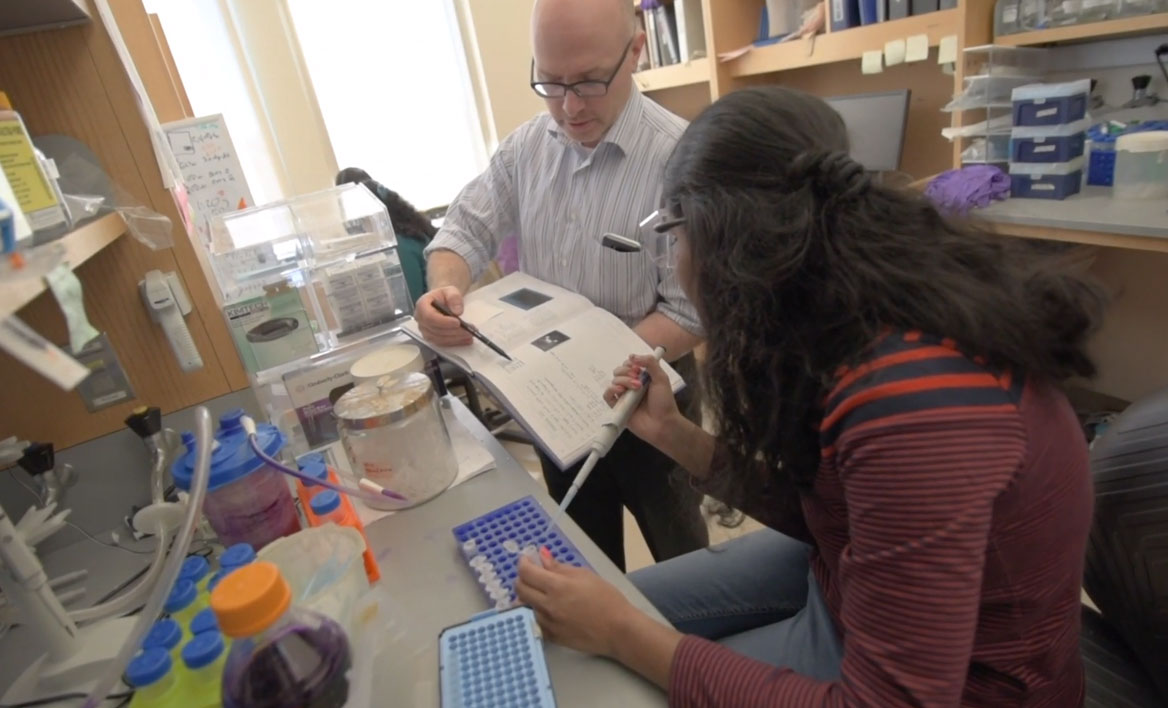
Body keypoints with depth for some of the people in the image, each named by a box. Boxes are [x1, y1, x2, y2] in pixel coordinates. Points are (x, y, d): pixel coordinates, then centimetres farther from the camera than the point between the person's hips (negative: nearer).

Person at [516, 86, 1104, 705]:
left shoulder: (910, 403, -36)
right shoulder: (850, 317, -9)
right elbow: (818, 506, 3)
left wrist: (623, 634, -27)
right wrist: (674, 435, -3)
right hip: (851, 571, 7)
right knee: (623, 604, 11)